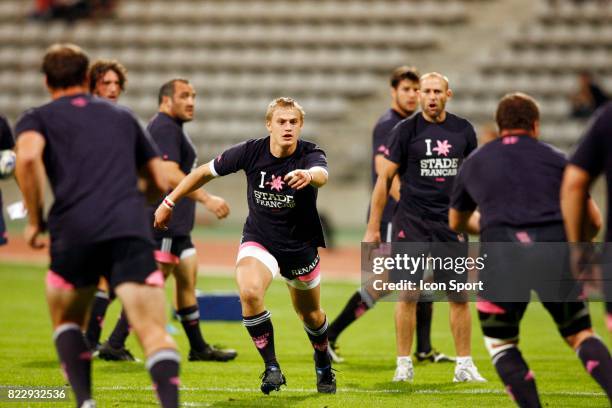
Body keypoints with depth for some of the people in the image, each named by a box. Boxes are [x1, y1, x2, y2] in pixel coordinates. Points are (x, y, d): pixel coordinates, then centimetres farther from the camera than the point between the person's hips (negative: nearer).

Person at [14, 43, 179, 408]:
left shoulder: (37, 119, 16)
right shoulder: (123, 117, 27)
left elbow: (28, 157, -8)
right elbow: (161, 182, 28)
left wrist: (35, 220, 1)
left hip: (74, 233, -1)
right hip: (132, 230, 1)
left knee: (67, 322, 24)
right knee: (155, 334, -9)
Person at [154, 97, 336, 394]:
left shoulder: (310, 155, -20)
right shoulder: (251, 151, -14)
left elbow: (322, 175, -45)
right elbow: (205, 171, 0)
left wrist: (308, 175, -70)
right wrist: (170, 202, 4)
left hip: (300, 245, 0)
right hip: (258, 240, 0)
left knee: (311, 315, 15)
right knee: (249, 292, -30)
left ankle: (323, 365, 48)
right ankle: (271, 367, -17)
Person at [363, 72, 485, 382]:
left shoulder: (463, 130, 7)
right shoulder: (406, 130, -2)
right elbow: (385, 178, -1)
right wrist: (373, 227, -4)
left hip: (451, 222, 3)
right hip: (411, 220, -2)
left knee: (460, 296, 1)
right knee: (408, 293, -1)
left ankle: (464, 365, 7)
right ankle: (404, 364, 6)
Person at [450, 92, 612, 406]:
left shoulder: (473, 163, 23)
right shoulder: (556, 159, 19)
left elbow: (456, 223, 39)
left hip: (502, 255, 0)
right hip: (556, 254, 0)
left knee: (501, 344, 18)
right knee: (581, 335, 15)